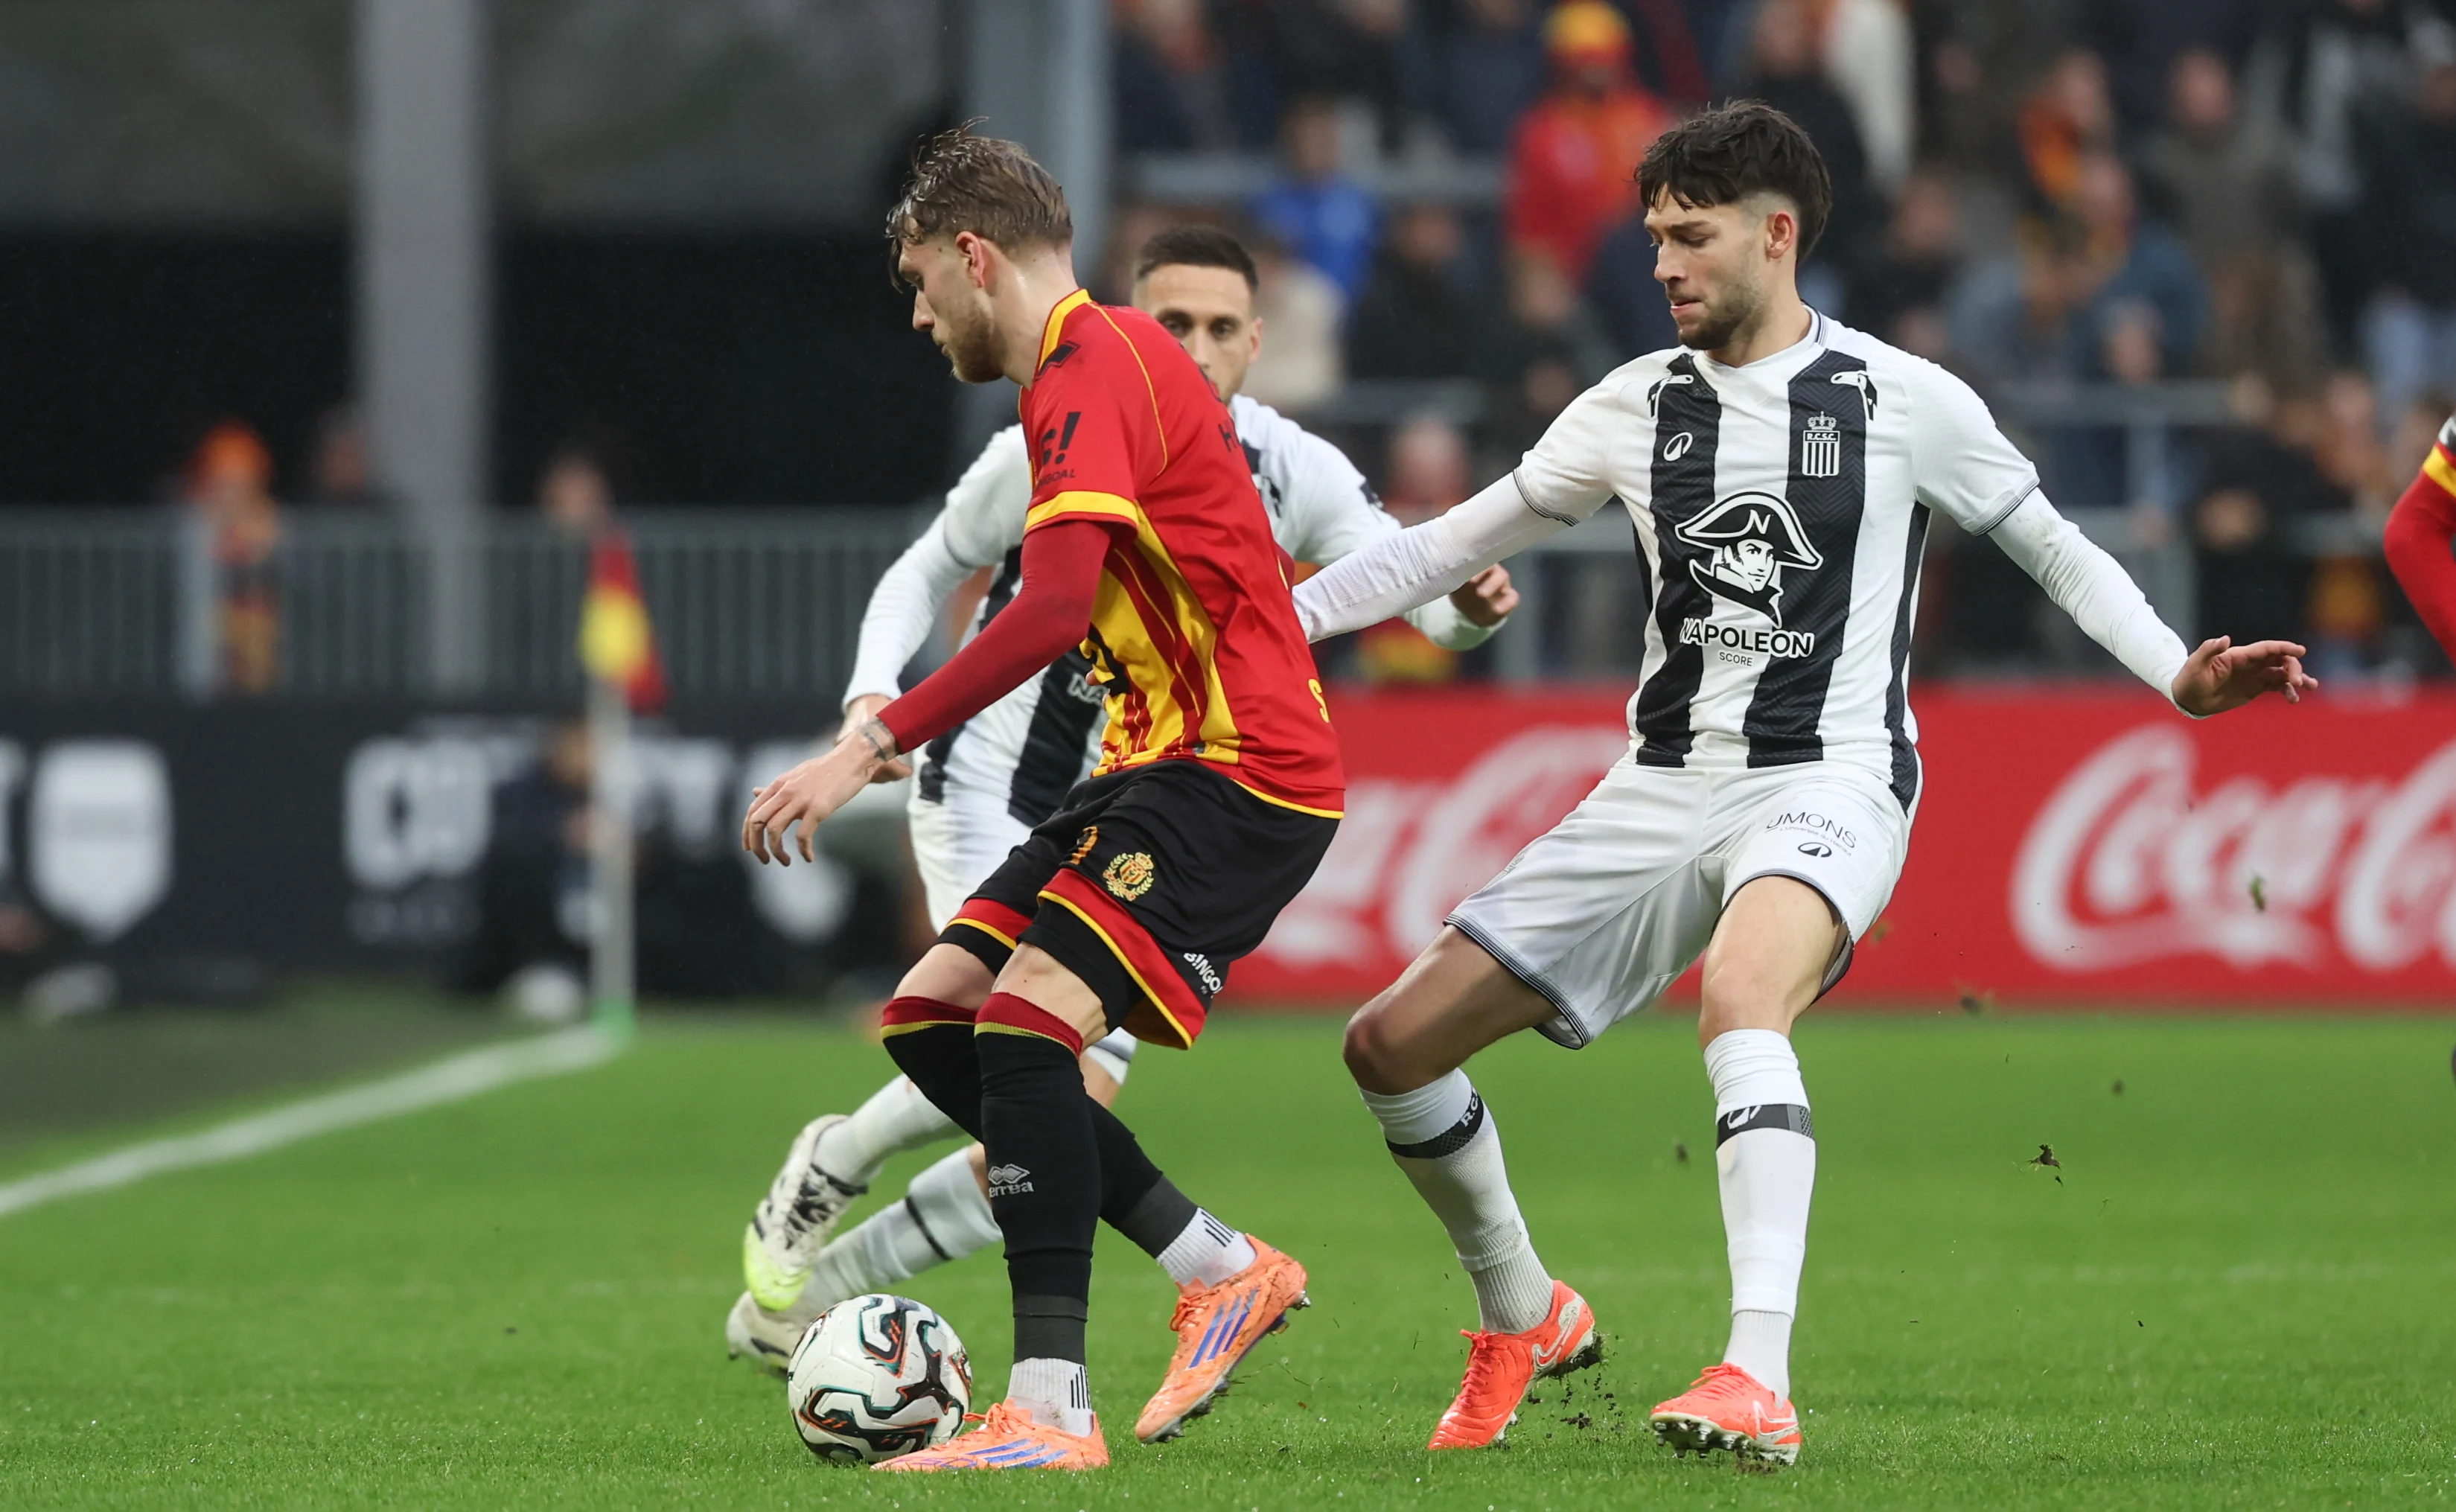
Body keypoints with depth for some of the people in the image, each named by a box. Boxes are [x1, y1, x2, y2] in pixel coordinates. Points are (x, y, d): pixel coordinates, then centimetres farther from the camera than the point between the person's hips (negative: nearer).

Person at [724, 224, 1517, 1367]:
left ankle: (803, 1295, 15)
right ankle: (821, 1177, 0)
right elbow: (928, 571, 5)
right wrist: (874, 693, -14)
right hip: (989, 793, -4)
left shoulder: (1293, 476, -6)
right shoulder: (1051, 451, -10)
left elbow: (1423, 594, -16)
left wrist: (1469, 605, -40)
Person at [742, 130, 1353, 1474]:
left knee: (1027, 1017, -23)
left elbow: (1055, 607, -27)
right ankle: (1220, 1269, 12)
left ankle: (1048, 1408, -24)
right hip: (1162, 761, 10)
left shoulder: (1092, 367, -14)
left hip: (1238, 770, -10)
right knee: (930, 1022, 4)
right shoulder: (1108, 359, 18)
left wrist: (874, 745, -28)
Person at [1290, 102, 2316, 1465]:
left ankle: (1760, 1381, -47)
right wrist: (1266, 619, 12)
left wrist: (2179, 675, -6)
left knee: (1739, 995, -39)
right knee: (1394, 1045, 1)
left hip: (1830, 780, -6)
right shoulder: (1637, 409, 9)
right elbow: (1457, 542, 18)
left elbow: (2052, 549, 8)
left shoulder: (1902, 403, -2)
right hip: (1665, 786, 6)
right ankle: (1524, 1321, 26)